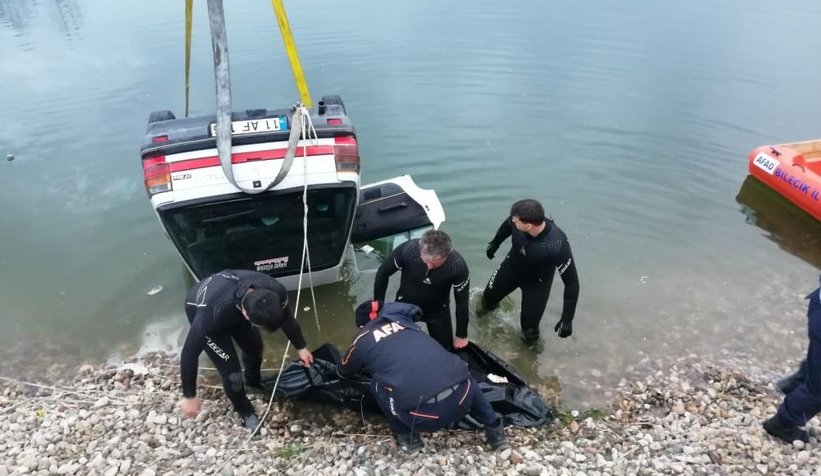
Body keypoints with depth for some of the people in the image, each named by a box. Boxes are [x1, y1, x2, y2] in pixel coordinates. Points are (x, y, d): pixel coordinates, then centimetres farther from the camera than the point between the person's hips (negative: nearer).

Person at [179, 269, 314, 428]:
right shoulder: (213, 312, -47)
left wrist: (301, 348, 5)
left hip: (235, 305, 4)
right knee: (231, 371, -7)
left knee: (255, 347, 20)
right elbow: (190, 352, -31)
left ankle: (253, 381, 54)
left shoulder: (274, 291, -34)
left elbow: (287, 318, -10)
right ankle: (245, 412, 25)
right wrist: (189, 396, -20)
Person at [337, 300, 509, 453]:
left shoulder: (362, 339, 17)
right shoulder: (403, 319, 25)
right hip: (462, 396, 4)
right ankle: (494, 429, 34)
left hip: (425, 412, -4)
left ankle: (407, 438, 25)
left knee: (378, 383, 21)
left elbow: (343, 372, 38)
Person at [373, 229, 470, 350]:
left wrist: (461, 335, -6)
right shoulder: (408, 248, -34)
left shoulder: (458, 265, -33)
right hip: (404, 304, 0)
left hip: (438, 310, 0)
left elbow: (462, 301, -17)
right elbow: (382, 273, -16)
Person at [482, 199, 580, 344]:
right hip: (511, 267, 4)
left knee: (529, 325, -1)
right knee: (488, 297, 21)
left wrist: (567, 319, -29)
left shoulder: (557, 245, -43)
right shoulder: (517, 220, -32)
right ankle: (488, 308, 58)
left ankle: (531, 345, 34)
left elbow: (571, 282, -31)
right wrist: (494, 244, 14)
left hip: (537, 282, -4)